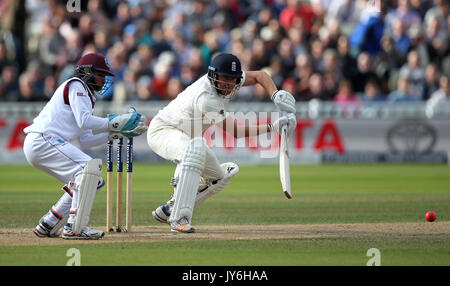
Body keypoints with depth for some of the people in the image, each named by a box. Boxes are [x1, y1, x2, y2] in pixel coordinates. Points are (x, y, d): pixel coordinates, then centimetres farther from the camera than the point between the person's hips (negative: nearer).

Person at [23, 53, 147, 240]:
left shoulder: (86, 95, 28)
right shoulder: (76, 86, -1)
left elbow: (85, 141, 20)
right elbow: (84, 121, -16)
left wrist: (115, 133, 13)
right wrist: (114, 123, -10)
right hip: (42, 140, -10)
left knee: (93, 181, 11)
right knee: (89, 167, -22)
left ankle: (47, 226, 12)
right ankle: (75, 228, -28)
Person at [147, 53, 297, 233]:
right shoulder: (207, 98, -33)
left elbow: (259, 76, 6)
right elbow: (235, 132, -28)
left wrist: (275, 95, -13)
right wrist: (272, 127, -30)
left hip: (185, 136, 10)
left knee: (219, 177, 13)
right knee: (195, 150, -41)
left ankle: (169, 211, 18)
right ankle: (179, 218, -43)